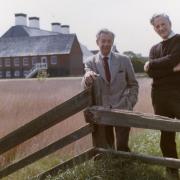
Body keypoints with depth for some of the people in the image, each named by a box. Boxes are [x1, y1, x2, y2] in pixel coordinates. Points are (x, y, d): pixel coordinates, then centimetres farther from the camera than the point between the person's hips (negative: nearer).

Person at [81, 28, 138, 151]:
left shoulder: (124, 60, 2)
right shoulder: (90, 62, 1)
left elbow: (133, 84, 9)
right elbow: (85, 85, -12)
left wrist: (131, 103, -4)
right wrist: (87, 78, -36)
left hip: (121, 109, -1)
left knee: (122, 146, -4)